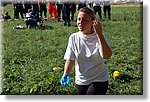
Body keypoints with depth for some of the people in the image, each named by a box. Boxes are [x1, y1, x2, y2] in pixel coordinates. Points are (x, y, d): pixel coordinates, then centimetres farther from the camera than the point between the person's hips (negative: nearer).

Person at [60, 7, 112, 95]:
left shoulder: (99, 37, -13)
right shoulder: (73, 38, -4)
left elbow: (107, 56, -31)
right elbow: (70, 59, -4)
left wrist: (99, 34, -37)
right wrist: (66, 74, -20)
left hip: (99, 80, -3)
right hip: (81, 81, 4)